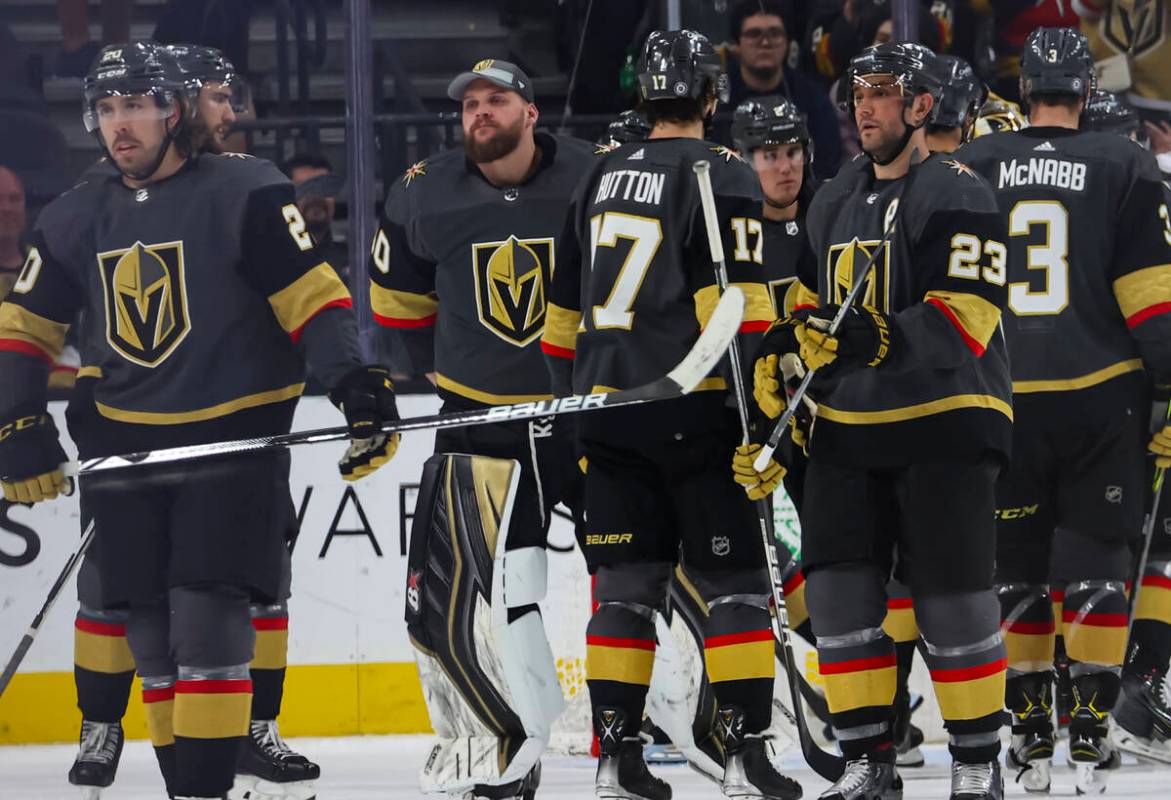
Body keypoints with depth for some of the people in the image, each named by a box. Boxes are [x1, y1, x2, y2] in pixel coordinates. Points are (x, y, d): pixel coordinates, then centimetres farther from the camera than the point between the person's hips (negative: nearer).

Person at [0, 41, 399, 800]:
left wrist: (356, 381, -22)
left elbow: (312, 295, -12)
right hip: (126, 448, 5)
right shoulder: (78, 217, 8)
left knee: (208, 621, -14)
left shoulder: (245, 194, -9)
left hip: (235, 442, -5)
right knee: (153, 636, 6)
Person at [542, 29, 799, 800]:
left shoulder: (602, 178, 13)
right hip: (692, 415, -6)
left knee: (625, 586, 9)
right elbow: (740, 307, -15)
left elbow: (565, 311, 17)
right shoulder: (722, 175, -7)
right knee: (733, 583, 0)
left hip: (609, 412, 6)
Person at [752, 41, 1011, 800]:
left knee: (953, 599, -5)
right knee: (841, 592, 3)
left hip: (943, 424, -7)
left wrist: (877, 340, -31)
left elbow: (963, 323, -18)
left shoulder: (958, 196, -8)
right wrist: (779, 354, 9)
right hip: (847, 428, 7)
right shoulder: (835, 202, 17)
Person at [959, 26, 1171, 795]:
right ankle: (1091, 718, -2)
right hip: (1100, 395, -2)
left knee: (1017, 559, 10)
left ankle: (1030, 729, 10)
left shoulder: (974, 168, 4)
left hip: (1002, 399, 2)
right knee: (1096, 551, 6)